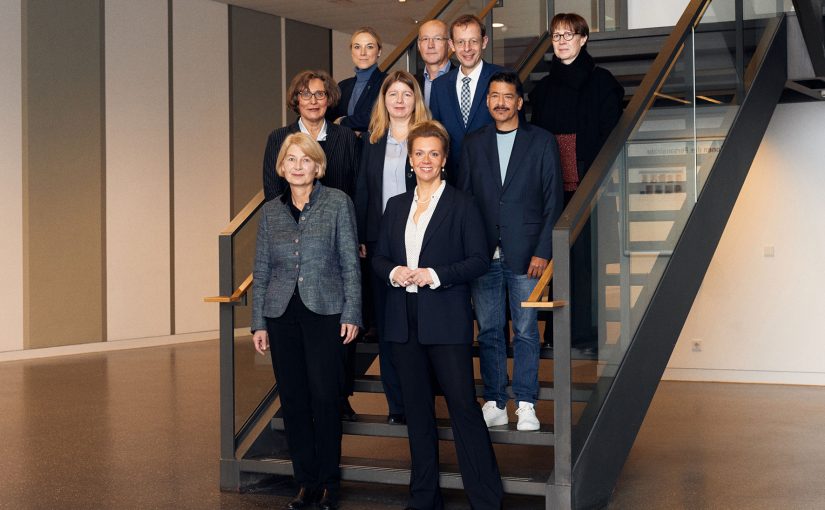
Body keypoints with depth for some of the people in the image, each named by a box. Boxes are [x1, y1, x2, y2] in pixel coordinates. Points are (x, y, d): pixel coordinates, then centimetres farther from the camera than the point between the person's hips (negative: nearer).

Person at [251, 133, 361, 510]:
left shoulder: (338, 203, 1)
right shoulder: (270, 212, 10)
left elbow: (350, 262, 0)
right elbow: (261, 271, 13)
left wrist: (351, 313, -5)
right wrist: (258, 323, 9)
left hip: (325, 312, -3)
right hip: (282, 315, 3)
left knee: (325, 397, -5)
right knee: (293, 401, 5)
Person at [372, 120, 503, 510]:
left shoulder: (462, 205, 0)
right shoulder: (396, 206, 14)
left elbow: (479, 260, -5)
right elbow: (378, 258, 15)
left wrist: (434, 275, -16)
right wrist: (394, 272, -7)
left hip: (446, 320, -5)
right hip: (403, 321, 5)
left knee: (464, 406, -7)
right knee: (417, 408, 11)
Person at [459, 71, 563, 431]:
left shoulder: (541, 142, 3)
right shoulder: (473, 143, 10)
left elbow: (553, 201, 1)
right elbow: (464, 197, 10)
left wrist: (543, 251, -7)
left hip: (526, 253, -2)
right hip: (483, 253, 2)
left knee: (526, 331, 1)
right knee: (489, 331, 6)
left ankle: (525, 405, 9)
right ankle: (495, 404, 14)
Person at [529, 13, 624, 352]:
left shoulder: (601, 82, 2)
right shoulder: (544, 87, 15)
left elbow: (610, 134, -2)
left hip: (586, 182, -4)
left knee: (583, 256, -5)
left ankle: (583, 332, 1)